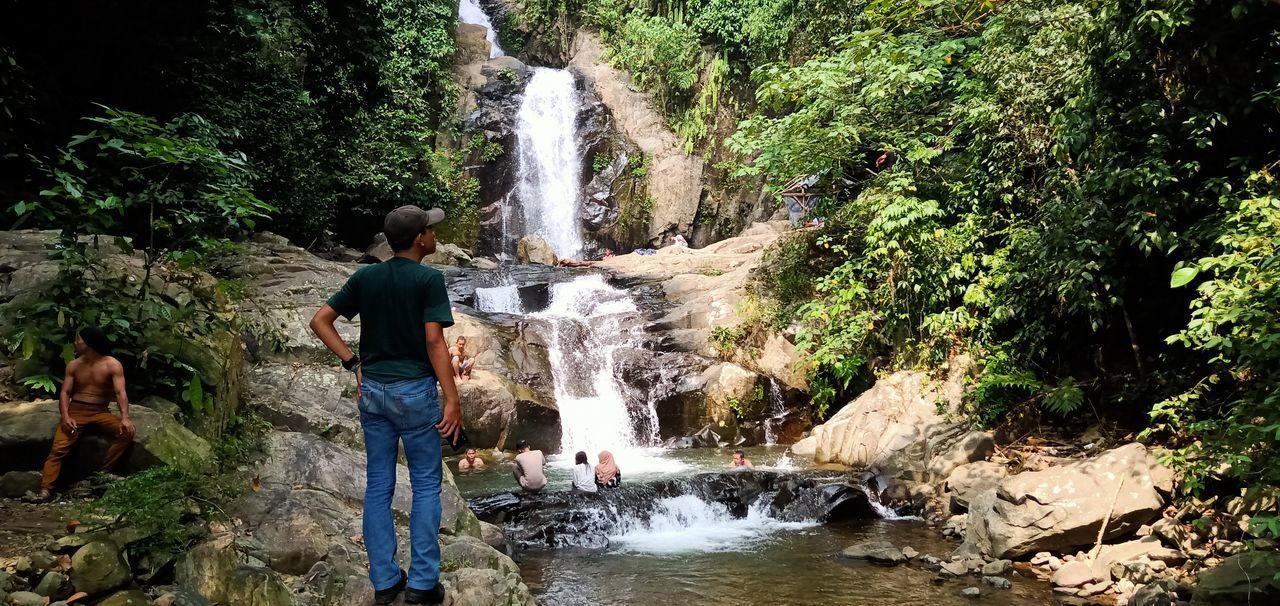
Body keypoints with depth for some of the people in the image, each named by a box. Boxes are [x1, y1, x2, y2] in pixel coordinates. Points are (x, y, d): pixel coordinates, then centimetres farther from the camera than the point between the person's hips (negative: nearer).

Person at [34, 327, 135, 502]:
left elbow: (120, 392, -14)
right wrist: (65, 416, -16)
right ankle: (46, 489, -26)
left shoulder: (113, 365, -5)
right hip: (76, 411, 1)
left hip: (100, 412, -1)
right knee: (58, 448, -20)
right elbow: (65, 392, 3)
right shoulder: (73, 366, 7)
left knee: (127, 432, -26)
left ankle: (104, 472, -17)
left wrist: (125, 418, -30)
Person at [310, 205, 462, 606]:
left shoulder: (365, 277, 5)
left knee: (379, 486, 10)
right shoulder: (429, 279, -11)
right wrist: (452, 398, -15)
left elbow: (319, 321, 3)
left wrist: (353, 363, 6)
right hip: (414, 391, -5)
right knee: (426, 486, 6)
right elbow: (434, 342, -17)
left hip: (372, 390, 5)